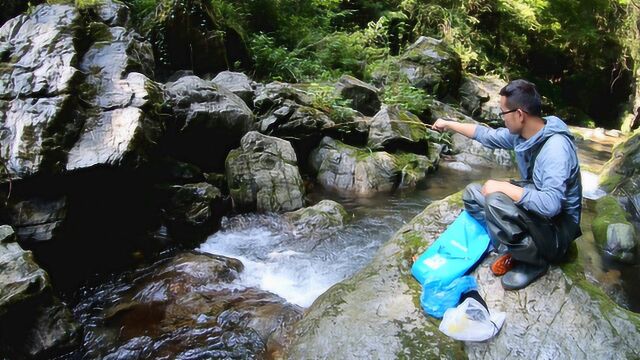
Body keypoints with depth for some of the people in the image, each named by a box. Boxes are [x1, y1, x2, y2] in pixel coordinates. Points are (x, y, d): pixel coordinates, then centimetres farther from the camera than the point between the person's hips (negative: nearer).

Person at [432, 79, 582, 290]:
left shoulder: (556, 147, -31)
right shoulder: (520, 133, -5)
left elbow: (550, 205, -40)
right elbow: (488, 135, 14)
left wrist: (503, 187, -30)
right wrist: (449, 125, 19)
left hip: (557, 226, -9)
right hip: (533, 210, 9)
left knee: (495, 202, -33)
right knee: (472, 194, 6)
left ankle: (535, 261, -9)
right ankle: (516, 249, 1)